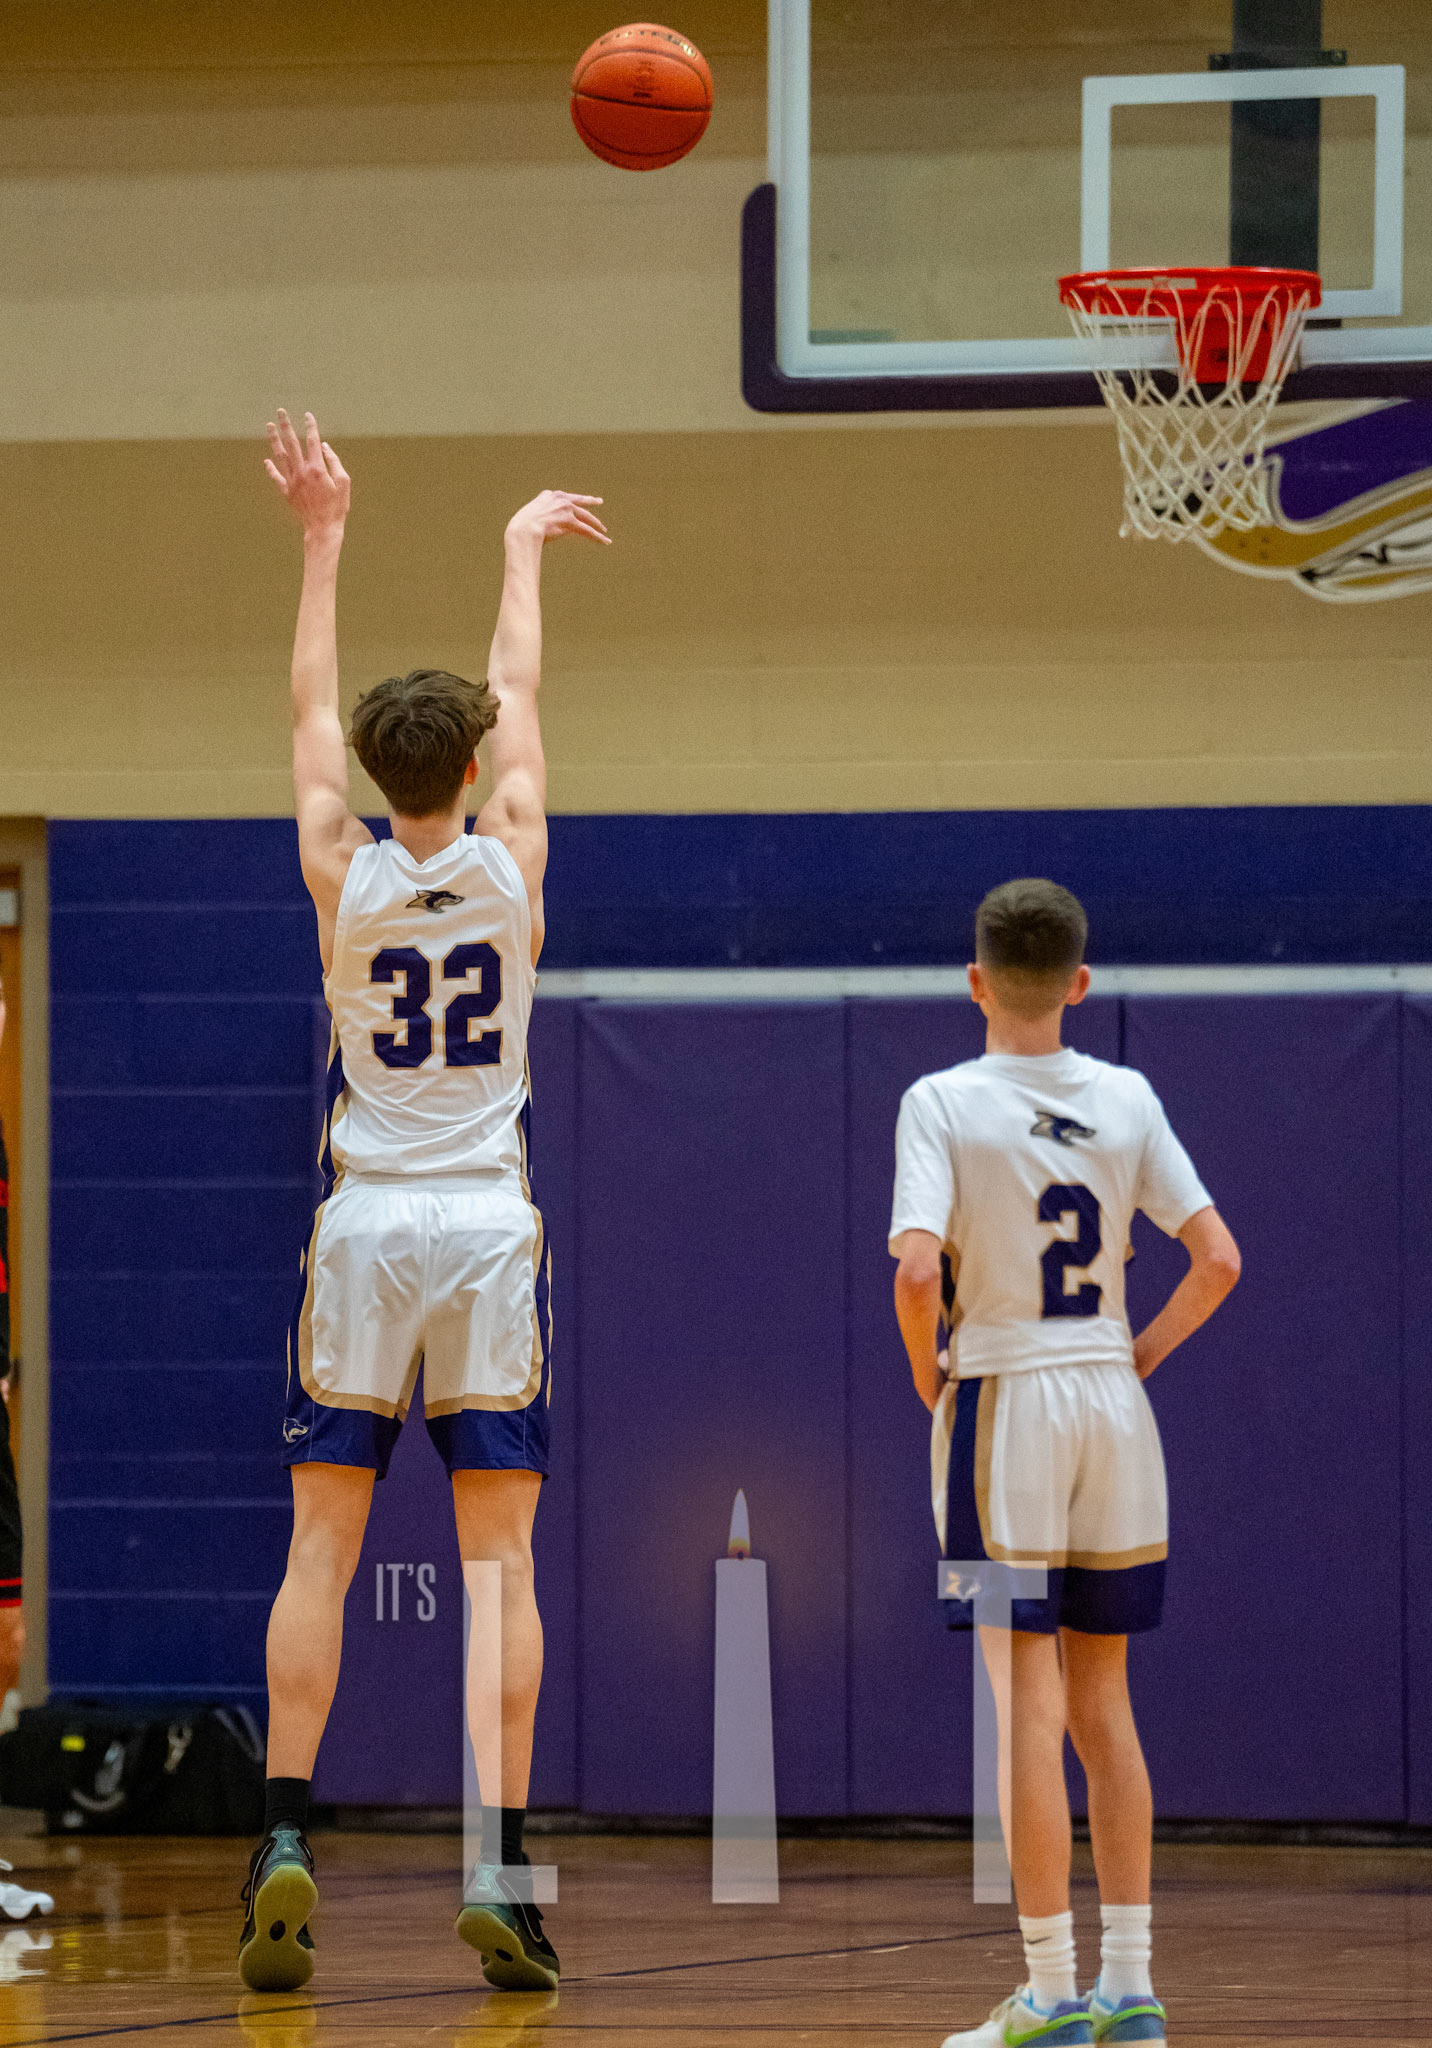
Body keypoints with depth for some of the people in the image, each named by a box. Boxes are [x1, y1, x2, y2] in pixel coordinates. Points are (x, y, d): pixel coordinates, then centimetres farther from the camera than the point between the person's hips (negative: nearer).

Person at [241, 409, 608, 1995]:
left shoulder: (342, 873, -4)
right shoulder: (511, 866, -3)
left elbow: (311, 703, 9)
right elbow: (517, 698, 12)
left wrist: (325, 536, 18)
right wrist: (522, 550, 26)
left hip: (363, 1228, 0)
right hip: (489, 1227, 0)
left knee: (321, 1547, 1)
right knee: (498, 1558, 0)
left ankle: (285, 1843, -9)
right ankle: (498, 1871, -5)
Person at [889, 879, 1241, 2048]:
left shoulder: (944, 1104, -8)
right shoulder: (1126, 1100, 3)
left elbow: (917, 1270, -20)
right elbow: (1218, 1260, -1)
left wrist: (929, 1379, -2)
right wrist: (1143, 1357, 11)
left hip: (1001, 1403, -4)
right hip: (1112, 1404, 4)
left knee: (1029, 1707, -2)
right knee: (1103, 1704, 12)